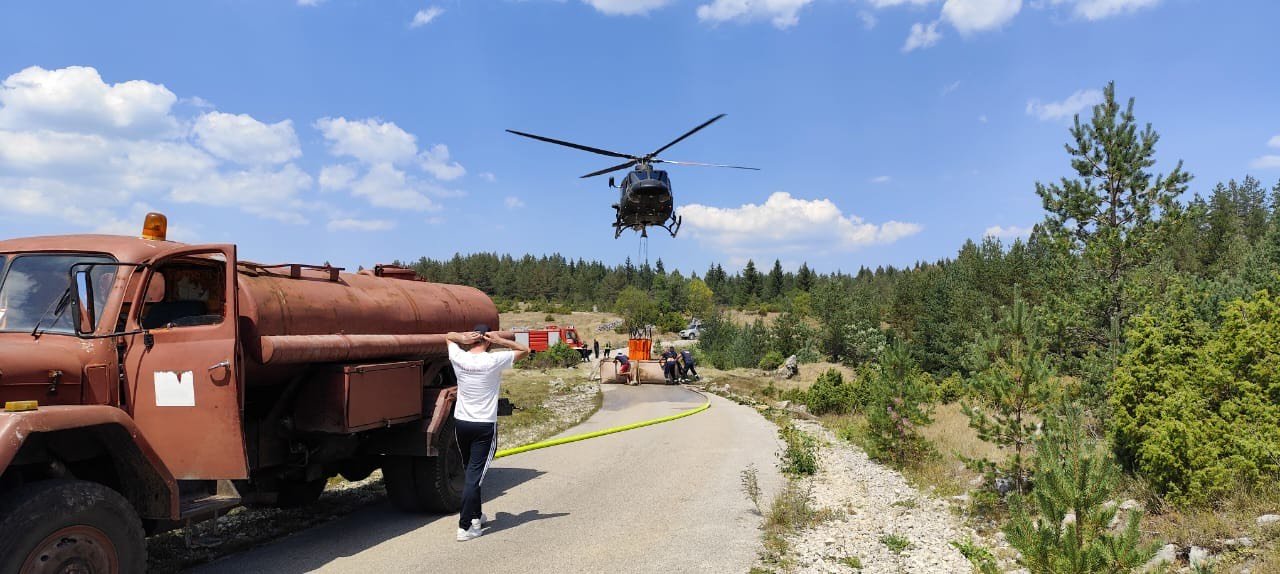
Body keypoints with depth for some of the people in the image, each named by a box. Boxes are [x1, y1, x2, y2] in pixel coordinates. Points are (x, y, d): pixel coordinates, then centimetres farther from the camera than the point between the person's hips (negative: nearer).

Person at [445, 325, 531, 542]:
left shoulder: (459, 358, -2)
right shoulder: (494, 361, -12)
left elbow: (448, 336, 18)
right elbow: (524, 350, 1)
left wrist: (463, 338, -3)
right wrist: (500, 341, -9)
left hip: (461, 423, 5)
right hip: (485, 426, -5)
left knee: (470, 471, 19)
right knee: (475, 474, -4)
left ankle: (475, 516, 32)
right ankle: (465, 526, -6)